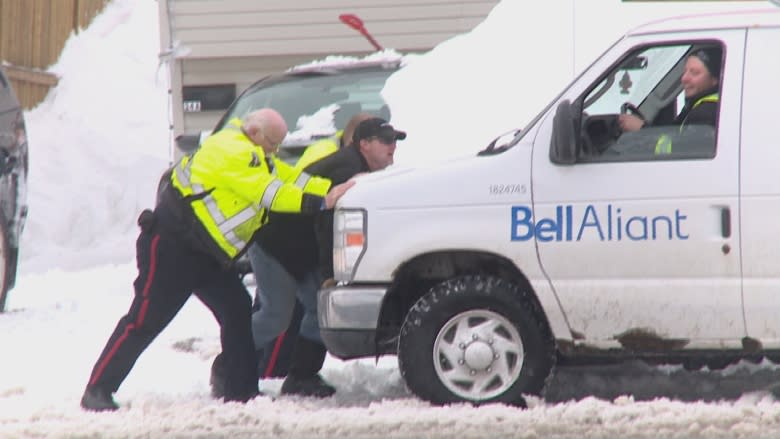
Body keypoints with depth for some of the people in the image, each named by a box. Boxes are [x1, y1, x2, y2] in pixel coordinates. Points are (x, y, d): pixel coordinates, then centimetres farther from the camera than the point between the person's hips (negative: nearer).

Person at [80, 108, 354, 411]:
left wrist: (332, 190, 0)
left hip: (205, 255, 10)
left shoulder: (253, 157, 15)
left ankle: (241, 391, 8)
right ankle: (97, 391, -8)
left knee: (238, 312, 5)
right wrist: (320, 203, -21)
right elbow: (269, 193, -21)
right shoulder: (232, 151, -17)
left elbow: (292, 179, 14)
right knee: (145, 321, -10)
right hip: (171, 246, -10)